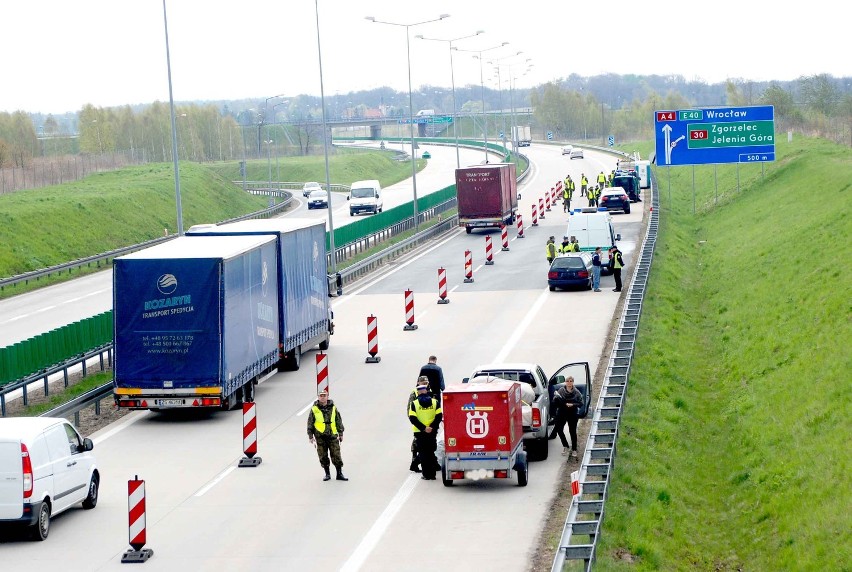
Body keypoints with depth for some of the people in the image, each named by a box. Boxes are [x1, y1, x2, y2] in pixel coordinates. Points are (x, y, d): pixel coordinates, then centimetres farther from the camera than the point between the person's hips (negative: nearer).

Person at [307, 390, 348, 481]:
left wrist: (341, 433, 10)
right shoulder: (314, 409, 1)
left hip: (332, 436, 1)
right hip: (320, 437, -1)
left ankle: (339, 474, 6)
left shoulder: (333, 408, 5)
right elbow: (310, 423, 6)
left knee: (336, 455, -1)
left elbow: (339, 421, 12)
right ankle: (327, 474, 16)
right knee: (323, 457, 4)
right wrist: (310, 436, 3)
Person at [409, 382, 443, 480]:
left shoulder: (414, 403, -6)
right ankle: (432, 474, 12)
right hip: (432, 432, 2)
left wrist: (423, 428, -13)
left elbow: (413, 418, -13)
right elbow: (439, 416, -6)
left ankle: (426, 475, 3)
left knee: (423, 453, 5)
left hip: (419, 432, -2)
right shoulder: (434, 402, 0)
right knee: (431, 452, 12)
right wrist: (432, 427, -9)